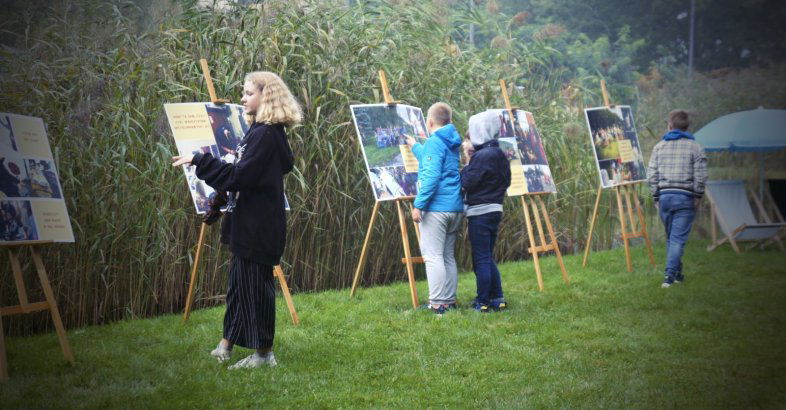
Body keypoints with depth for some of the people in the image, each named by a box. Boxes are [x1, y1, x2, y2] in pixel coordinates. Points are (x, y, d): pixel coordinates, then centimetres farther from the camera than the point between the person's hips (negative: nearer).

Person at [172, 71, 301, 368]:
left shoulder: (266, 134, -19)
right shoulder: (260, 130, 12)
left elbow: (239, 176, -24)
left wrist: (200, 161, -23)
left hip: (259, 225, -10)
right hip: (248, 221, 10)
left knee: (255, 283, -2)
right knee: (239, 280, 16)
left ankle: (263, 353, 8)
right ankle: (228, 341, 26)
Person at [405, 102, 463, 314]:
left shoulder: (434, 142, -9)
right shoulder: (453, 144, 18)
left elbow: (431, 176, -19)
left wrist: (419, 204, -16)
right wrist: (415, 147, 53)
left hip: (436, 208, -9)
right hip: (456, 209, 9)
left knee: (433, 256, -7)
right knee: (448, 256, 13)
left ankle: (438, 304, -11)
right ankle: (449, 301, 14)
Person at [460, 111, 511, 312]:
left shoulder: (481, 156, -17)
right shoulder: (499, 155, 11)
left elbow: (466, 183, -17)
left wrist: (466, 165, 0)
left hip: (480, 213, -9)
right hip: (495, 210, 9)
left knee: (481, 259, -3)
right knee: (488, 258, 16)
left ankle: (482, 303, 2)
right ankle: (498, 299, 17)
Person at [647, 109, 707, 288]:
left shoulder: (659, 146, 9)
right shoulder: (695, 147, 0)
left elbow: (651, 175, 6)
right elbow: (700, 175, -6)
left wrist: (656, 198, 11)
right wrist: (698, 196, 4)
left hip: (664, 196, 3)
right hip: (685, 197, -3)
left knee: (670, 237, 15)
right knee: (678, 238, -4)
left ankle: (677, 273, 22)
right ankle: (670, 274, -13)